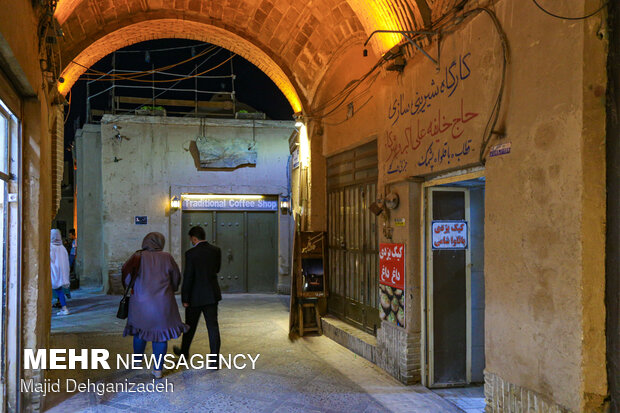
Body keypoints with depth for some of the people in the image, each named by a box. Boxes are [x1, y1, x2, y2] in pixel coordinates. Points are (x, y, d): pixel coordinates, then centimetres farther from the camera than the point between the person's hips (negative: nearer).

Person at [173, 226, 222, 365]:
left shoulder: (191, 253, -15)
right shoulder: (216, 250, 0)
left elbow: (188, 277, -14)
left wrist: (185, 298, -7)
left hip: (196, 296, -3)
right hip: (212, 295, 4)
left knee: (190, 325, 16)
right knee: (213, 326, 4)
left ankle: (184, 351, 38)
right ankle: (214, 359, 3)